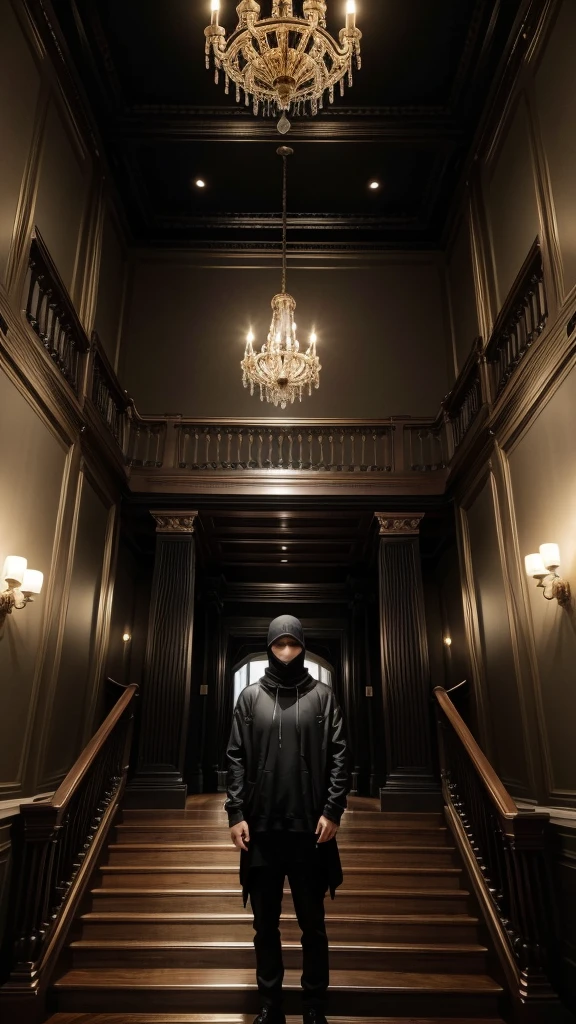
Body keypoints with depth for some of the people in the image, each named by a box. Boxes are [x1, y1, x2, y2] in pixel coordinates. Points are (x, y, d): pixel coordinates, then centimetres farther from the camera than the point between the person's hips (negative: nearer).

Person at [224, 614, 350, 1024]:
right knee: (266, 924, 14)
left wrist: (333, 810, -10)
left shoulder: (323, 695, 0)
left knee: (313, 923, 12)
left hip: (309, 827, -1)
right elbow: (236, 758, 2)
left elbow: (340, 756, -2)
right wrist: (236, 813, -4)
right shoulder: (250, 697, 3)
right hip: (261, 828, 1)